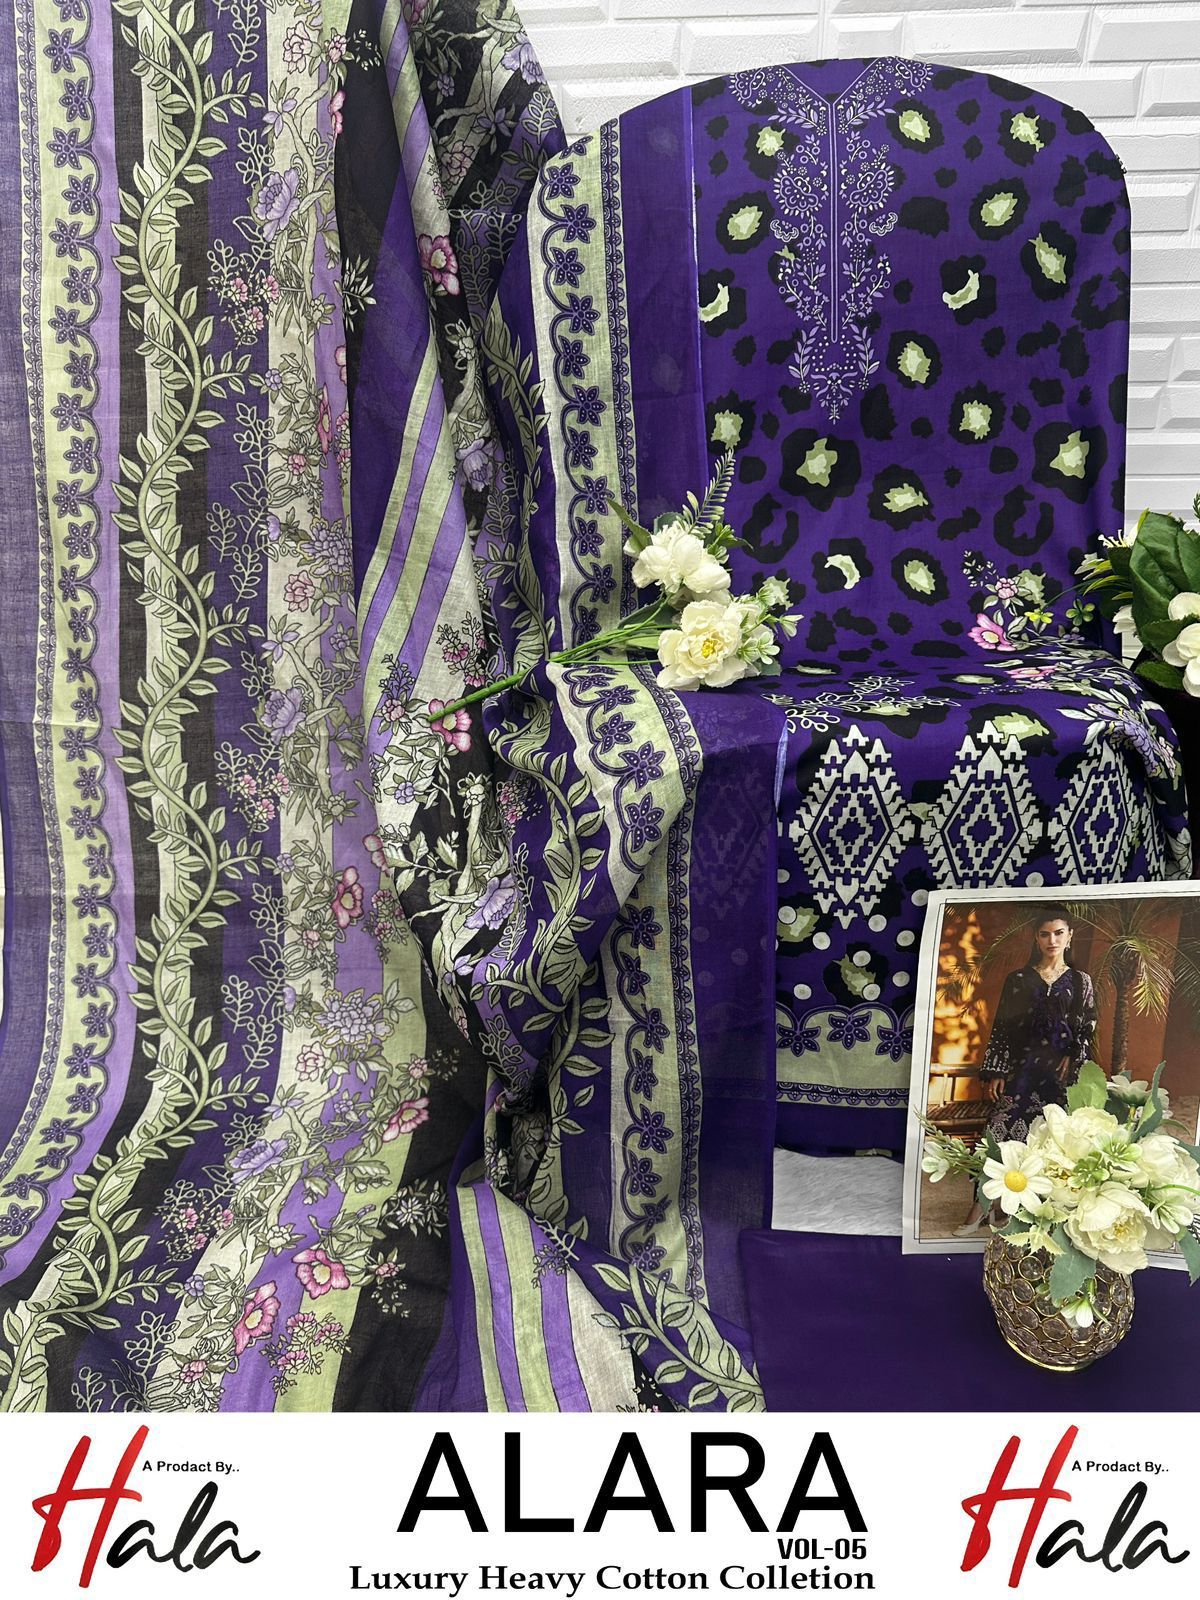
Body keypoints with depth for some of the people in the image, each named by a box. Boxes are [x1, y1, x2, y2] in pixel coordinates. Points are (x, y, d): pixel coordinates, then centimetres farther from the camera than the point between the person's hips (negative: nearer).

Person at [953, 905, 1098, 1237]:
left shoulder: (1080, 981, 7)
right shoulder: (1018, 979, 6)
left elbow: (1087, 1031, 6)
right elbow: (1001, 1027, 4)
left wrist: (1073, 1064, -8)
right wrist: (995, 1072, -2)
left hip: (1060, 1072, 0)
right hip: (1020, 1068, 0)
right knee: (1000, 1132, -7)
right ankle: (981, 1206, -3)